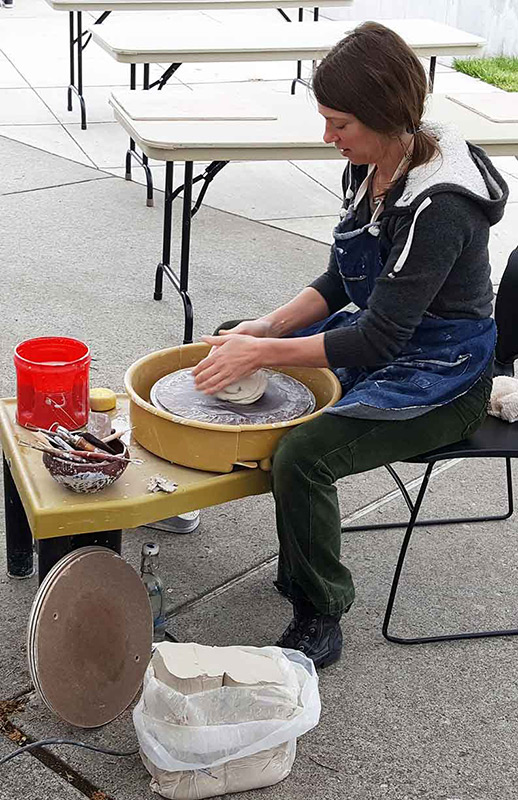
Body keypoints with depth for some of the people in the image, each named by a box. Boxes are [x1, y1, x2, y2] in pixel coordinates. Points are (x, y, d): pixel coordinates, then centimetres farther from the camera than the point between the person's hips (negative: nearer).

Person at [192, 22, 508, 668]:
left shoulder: (439, 204, -28)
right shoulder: (369, 167, -2)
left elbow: (380, 338, -30)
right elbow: (337, 284, 8)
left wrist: (261, 353, -27)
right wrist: (266, 328, -6)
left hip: (439, 377, -10)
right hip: (379, 336, 10)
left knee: (302, 456, -30)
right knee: (228, 343, 15)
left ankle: (318, 622, -8)